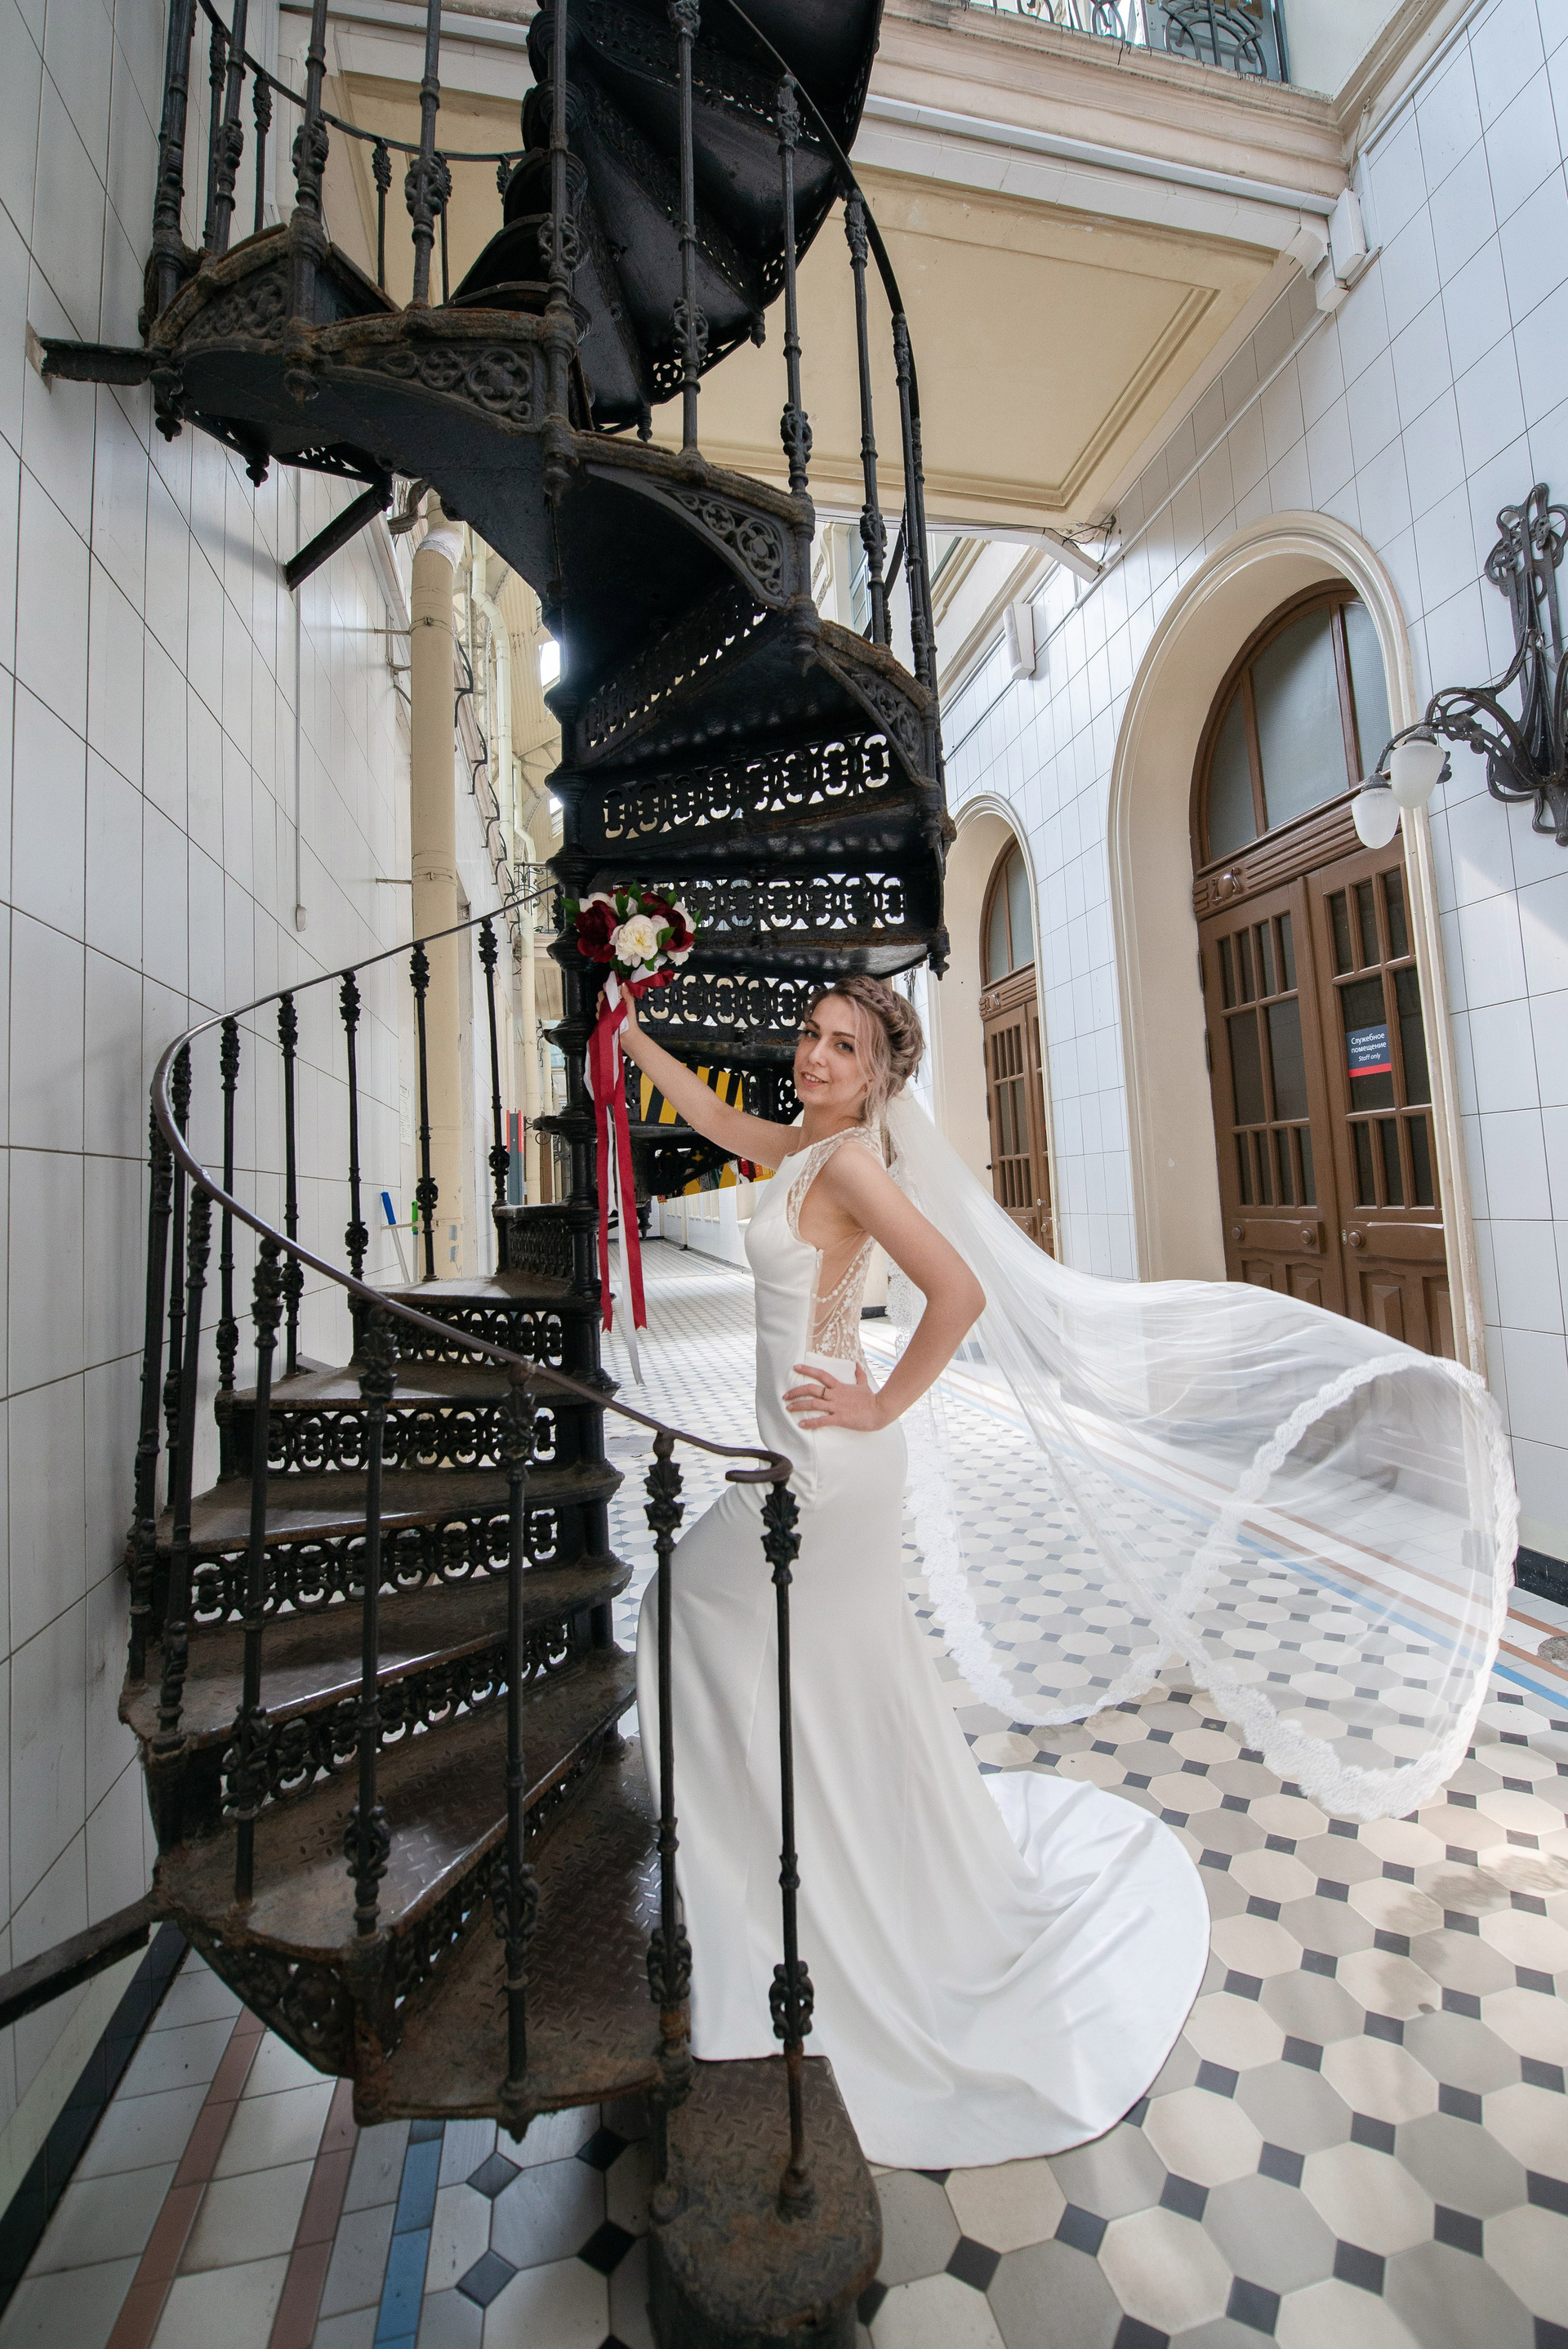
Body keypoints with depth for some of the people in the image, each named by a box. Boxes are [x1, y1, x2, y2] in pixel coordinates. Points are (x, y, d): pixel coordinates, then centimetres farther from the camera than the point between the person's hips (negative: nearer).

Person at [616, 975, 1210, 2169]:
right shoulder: (805, 1142, 7)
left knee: (839, 1681, 10)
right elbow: (714, 1117, 26)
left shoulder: (852, 1160, -19)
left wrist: (883, 1407, -18)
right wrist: (631, 1036, 28)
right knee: (695, 1607, 25)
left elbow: (959, 1291, -30)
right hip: (794, 1449, 10)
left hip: (828, 1459, -10)